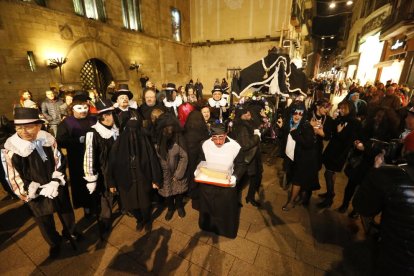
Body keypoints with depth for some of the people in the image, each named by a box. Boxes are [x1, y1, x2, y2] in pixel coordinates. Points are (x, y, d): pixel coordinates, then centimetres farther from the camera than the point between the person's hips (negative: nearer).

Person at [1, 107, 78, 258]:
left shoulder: (48, 139, -15)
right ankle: (54, 243, 49)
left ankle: (70, 230, 55)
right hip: (36, 195, -2)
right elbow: (16, 181, -15)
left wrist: (55, 183, -16)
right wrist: (42, 190, -21)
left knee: (67, 212, 24)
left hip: (57, 188, 2)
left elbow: (60, 163, -5)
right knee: (45, 222, 18)